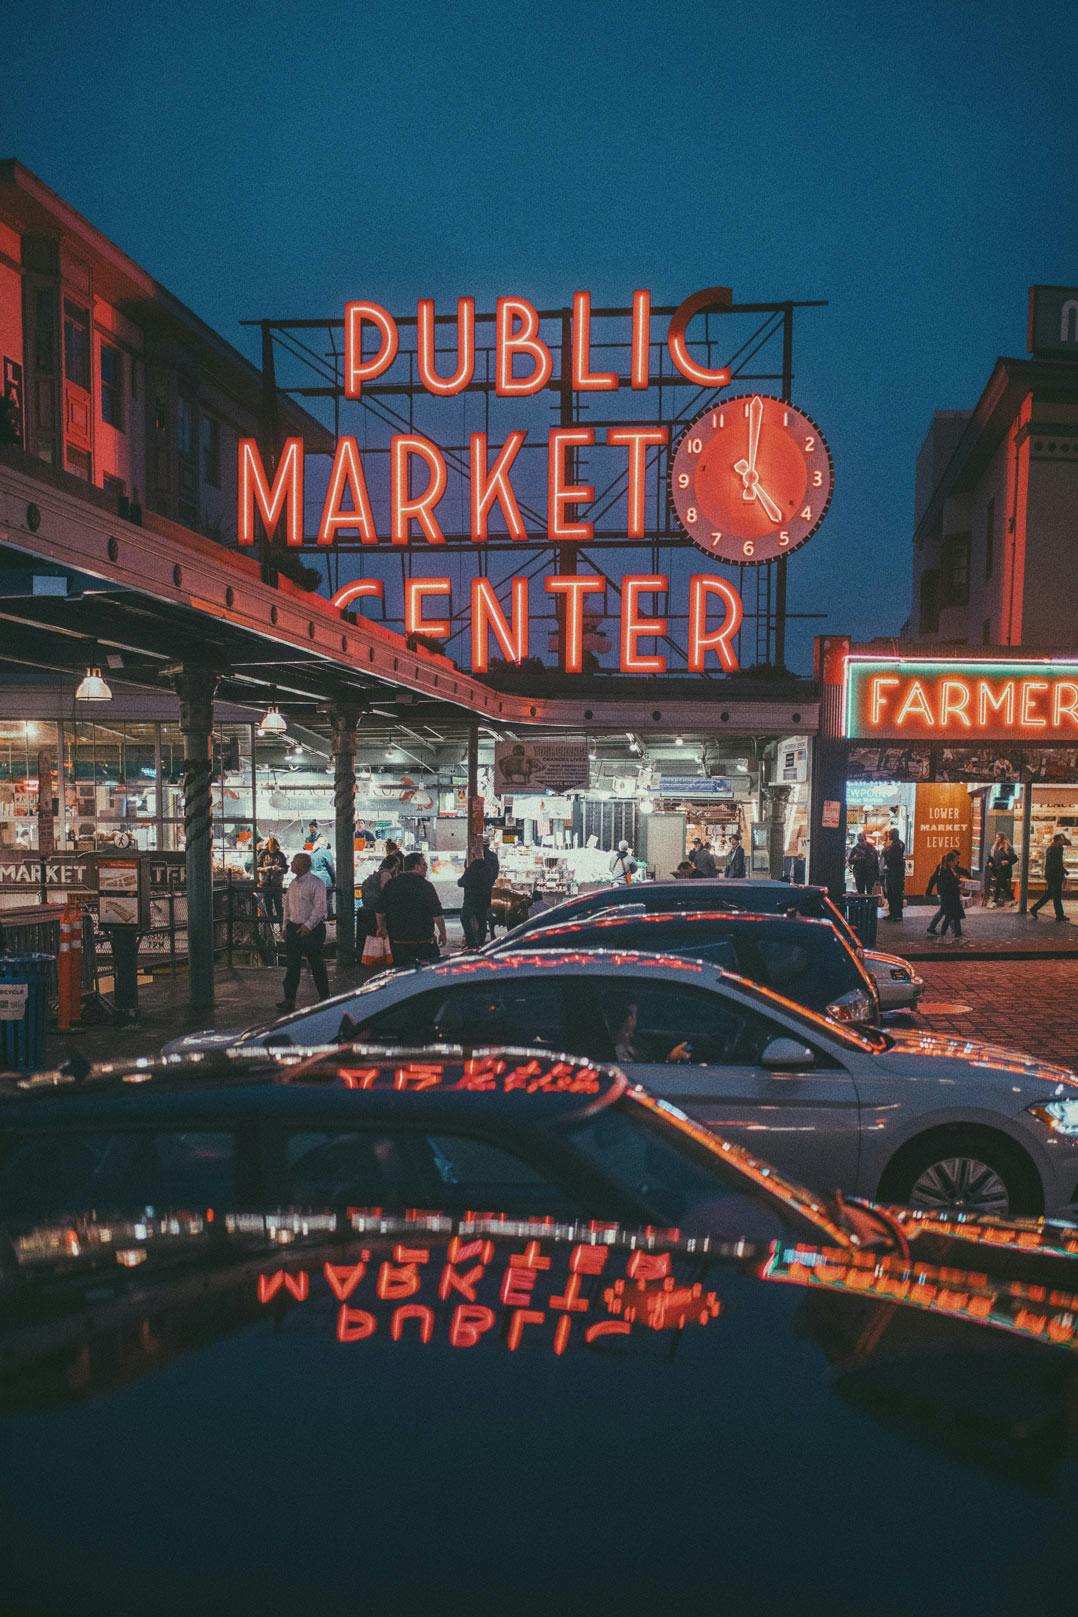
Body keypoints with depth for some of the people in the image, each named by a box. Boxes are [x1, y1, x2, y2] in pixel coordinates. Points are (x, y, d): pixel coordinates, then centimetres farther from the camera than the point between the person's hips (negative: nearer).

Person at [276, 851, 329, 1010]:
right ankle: (289, 999, 5)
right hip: (294, 928, 7)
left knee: (316, 964, 2)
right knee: (292, 964, 3)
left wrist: (308, 926, -21)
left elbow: (319, 908, -17)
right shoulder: (294, 884, 12)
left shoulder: (316, 884, -11)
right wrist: (286, 926, 13)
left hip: (312, 929, -7)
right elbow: (287, 905, 19)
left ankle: (324, 997, 14)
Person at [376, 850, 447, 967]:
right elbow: (437, 915, -12)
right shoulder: (425, 885, -11)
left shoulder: (390, 884, 2)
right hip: (424, 939, -3)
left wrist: (382, 928, 26)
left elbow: (380, 912, 9)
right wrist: (442, 933, 0)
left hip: (398, 940, 4)